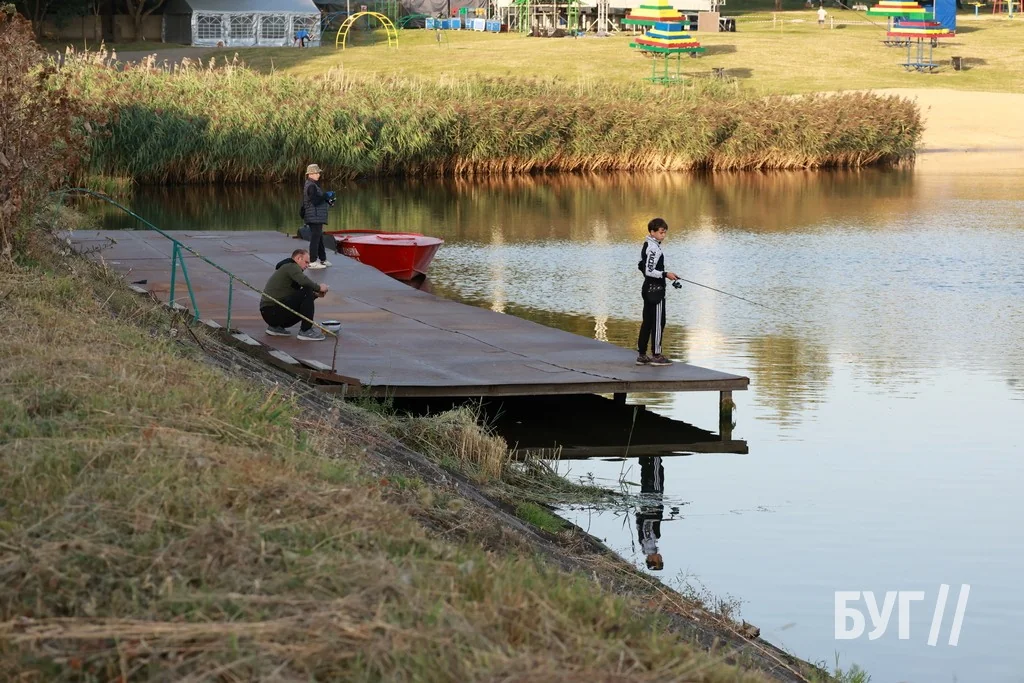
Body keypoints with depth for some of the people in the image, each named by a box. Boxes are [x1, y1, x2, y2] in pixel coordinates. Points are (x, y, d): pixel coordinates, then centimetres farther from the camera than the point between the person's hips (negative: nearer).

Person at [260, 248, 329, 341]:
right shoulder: (291, 266, -5)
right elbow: (304, 281, -27)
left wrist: (315, 293, 9)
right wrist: (318, 287, -10)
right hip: (273, 311, -10)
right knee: (306, 292, -18)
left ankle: (276, 327, 14)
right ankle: (305, 331, -14)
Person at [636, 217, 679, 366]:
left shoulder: (647, 246, 12)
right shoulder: (654, 248, -17)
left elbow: (641, 266, 19)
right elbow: (648, 271, -22)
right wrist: (665, 274, -19)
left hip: (648, 288, 10)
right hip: (655, 289, -10)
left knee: (647, 322, 12)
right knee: (658, 322, -5)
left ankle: (642, 355, 15)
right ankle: (656, 355, -3)